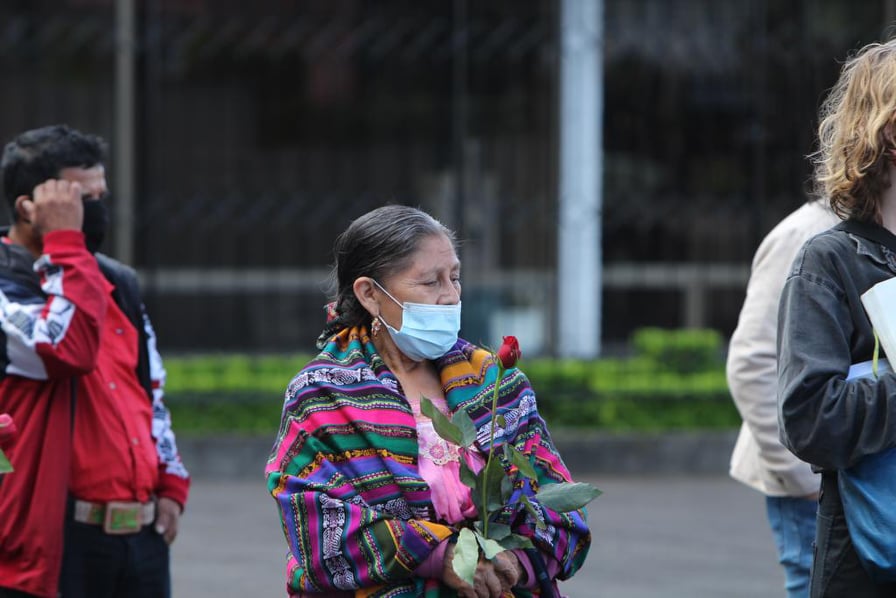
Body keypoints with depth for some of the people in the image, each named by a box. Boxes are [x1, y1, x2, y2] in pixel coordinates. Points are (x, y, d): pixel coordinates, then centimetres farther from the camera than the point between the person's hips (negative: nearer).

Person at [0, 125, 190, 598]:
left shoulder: (118, 284, 17)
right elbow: (70, 349, -27)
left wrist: (170, 483, 12)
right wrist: (65, 241, -18)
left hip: (142, 532, 8)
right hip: (53, 536, -7)